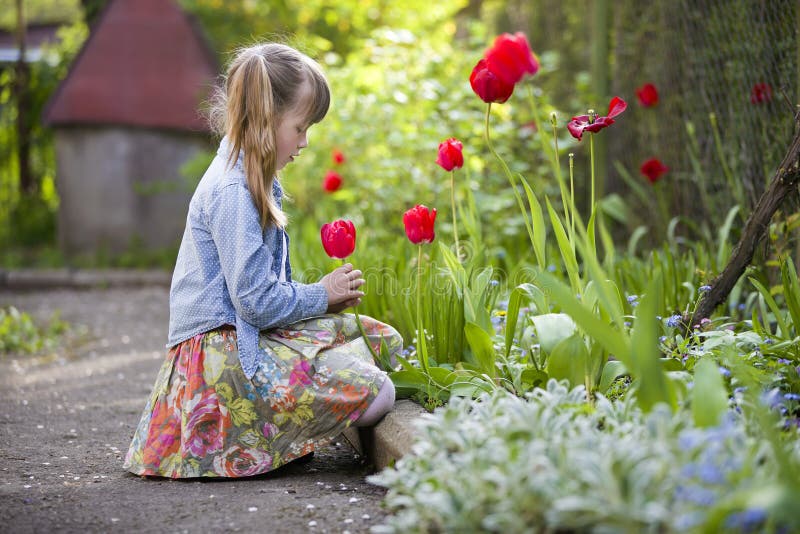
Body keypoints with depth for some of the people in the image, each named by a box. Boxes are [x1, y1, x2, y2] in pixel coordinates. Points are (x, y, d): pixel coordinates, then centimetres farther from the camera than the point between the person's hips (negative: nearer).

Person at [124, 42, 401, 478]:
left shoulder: (247, 180, 14)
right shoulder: (231, 191, -18)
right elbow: (257, 302, -20)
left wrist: (324, 295, 9)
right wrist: (321, 295, -4)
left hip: (242, 336, 11)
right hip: (220, 354, -11)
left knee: (383, 340, 9)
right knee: (375, 394, -20)